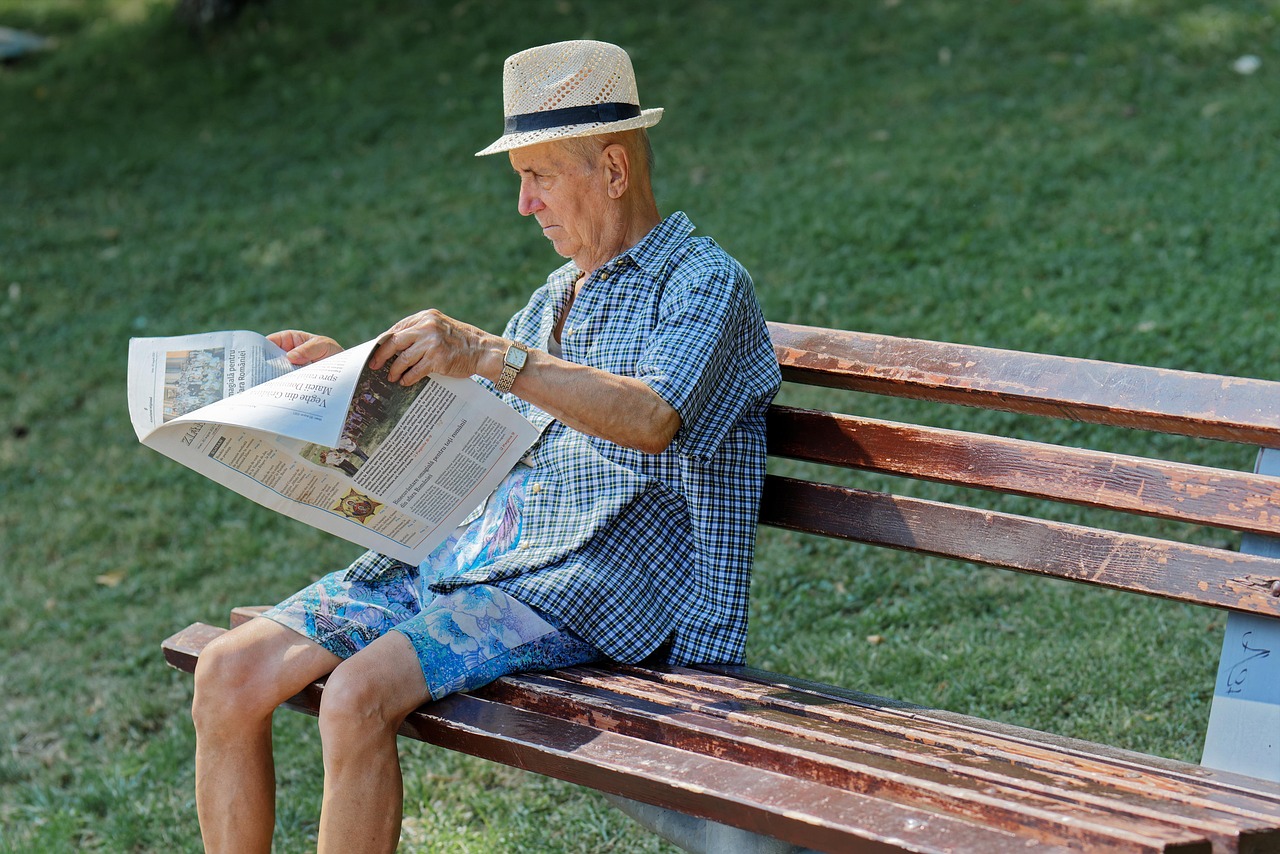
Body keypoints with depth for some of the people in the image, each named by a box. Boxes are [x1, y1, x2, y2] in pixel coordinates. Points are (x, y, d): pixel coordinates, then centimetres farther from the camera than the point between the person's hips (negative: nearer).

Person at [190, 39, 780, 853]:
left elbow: (651, 419, -21)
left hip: (582, 586, -8)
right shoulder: (556, 298, 25)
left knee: (358, 694, -32)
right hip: (457, 557, 8)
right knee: (229, 672, -10)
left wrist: (488, 354, -28)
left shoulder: (705, 283, -1)